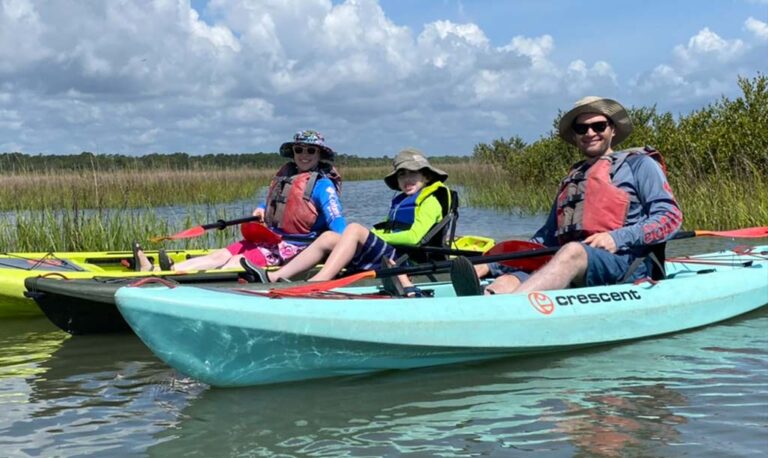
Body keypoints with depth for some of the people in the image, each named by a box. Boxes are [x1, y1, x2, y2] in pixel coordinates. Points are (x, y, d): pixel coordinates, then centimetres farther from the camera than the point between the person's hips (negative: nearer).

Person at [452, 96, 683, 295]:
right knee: (506, 281, -25)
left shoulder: (639, 165, 15)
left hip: (625, 261, -5)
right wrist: (490, 266, 15)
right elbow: (546, 237, 28)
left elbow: (670, 217, 3)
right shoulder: (571, 181, 30)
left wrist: (618, 238, -12)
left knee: (572, 252, -38)